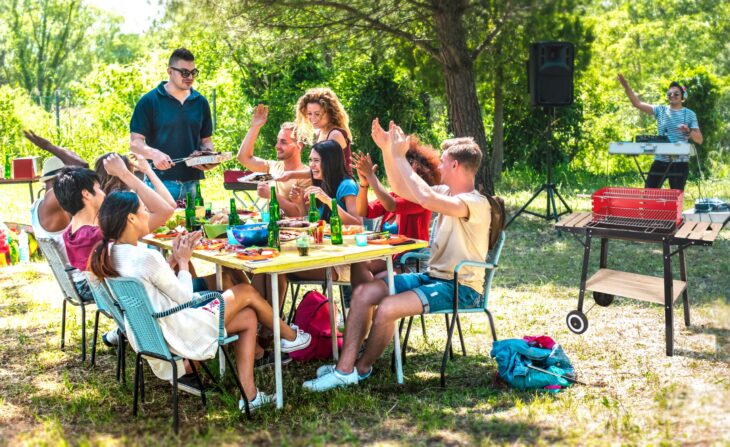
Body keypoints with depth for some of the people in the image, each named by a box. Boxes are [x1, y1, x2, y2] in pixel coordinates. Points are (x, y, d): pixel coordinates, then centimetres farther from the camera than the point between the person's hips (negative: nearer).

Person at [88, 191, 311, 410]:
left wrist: (175, 258, 7)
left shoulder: (109, 253, 1)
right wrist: (183, 261, 0)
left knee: (249, 317, 16)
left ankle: (249, 394, 16)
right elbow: (184, 297, -14)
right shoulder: (146, 257, -27)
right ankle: (290, 336, 32)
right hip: (178, 335, -9)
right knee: (246, 292, 7)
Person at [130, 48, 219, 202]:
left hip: (192, 183, 4)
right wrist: (153, 154, -24)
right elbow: (135, 142, -4)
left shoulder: (201, 102, 10)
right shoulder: (149, 101, -3)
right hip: (160, 182, -4)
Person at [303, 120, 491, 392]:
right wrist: (387, 150, 9)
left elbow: (425, 198, -34)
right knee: (363, 293, -6)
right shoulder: (446, 193, 10)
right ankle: (344, 367, -10)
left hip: (461, 288, -9)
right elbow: (401, 190, 18)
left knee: (387, 308, -28)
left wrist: (400, 157, -25)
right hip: (433, 276, 9)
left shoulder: (477, 203, -18)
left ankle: (360, 369, -3)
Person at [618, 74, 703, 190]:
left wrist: (688, 131, -17)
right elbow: (638, 104, 1)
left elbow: (699, 140, 2)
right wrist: (626, 87, -11)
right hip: (660, 160, 2)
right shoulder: (660, 111, 9)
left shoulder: (689, 114, 5)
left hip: (680, 162, -2)